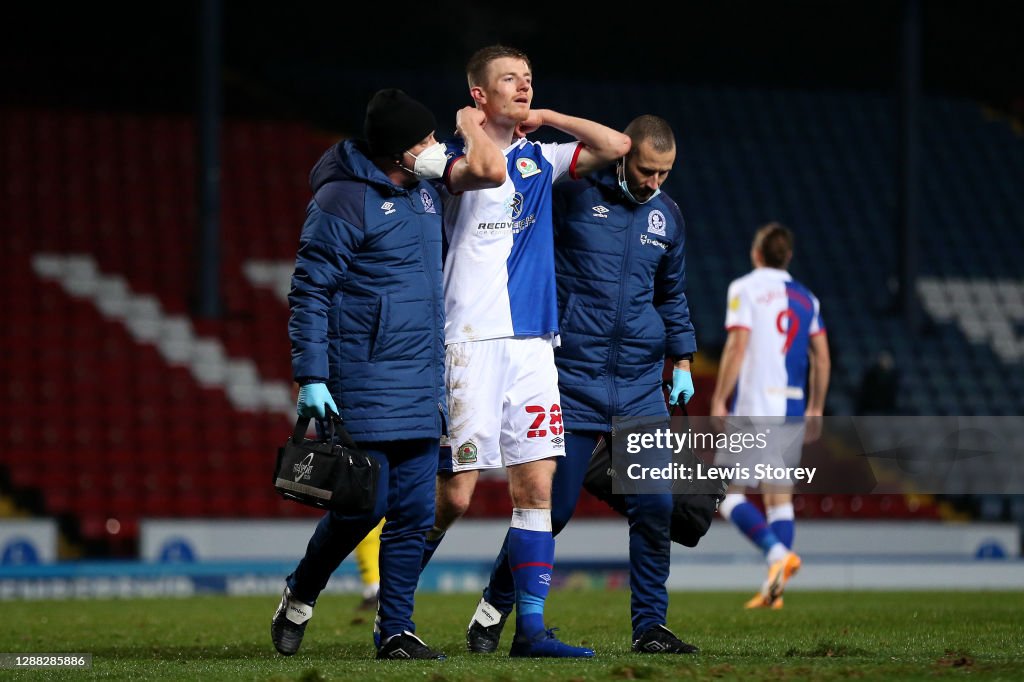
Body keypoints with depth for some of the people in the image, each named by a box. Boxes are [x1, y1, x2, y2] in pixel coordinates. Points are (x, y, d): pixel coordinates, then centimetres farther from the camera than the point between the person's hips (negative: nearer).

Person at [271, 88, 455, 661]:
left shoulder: (426, 191, 12)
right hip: (364, 383, -7)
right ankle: (300, 597, 19)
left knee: (414, 513, 2)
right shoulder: (344, 200, -11)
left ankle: (397, 630, 7)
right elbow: (309, 291, -11)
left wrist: (440, 373, 23)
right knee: (363, 505, -5)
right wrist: (311, 377, -16)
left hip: (421, 387, 7)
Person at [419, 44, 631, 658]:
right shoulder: (457, 156, -3)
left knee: (537, 486, -1)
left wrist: (545, 118, 12)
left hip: (533, 343, 6)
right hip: (474, 344, -6)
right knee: (454, 494, -7)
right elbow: (491, 170, -25)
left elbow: (616, 146, 13)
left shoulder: (540, 159, 17)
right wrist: (472, 126, -8)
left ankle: (531, 626, 0)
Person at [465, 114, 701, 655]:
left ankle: (650, 626, 6)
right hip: (573, 379, -4)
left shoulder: (667, 215, 12)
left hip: (641, 384, 4)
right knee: (553, 506, -2)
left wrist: (683, 361, 20)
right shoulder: (573, 193, -5)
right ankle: (493, 610, 16)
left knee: (654, 506, -4)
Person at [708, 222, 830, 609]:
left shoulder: (745, 289, -1)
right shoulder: (806, 298, 15)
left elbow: (737, 347, -11)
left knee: (729, 493, -1)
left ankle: (778, 552, -23)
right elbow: (821, 357, 13)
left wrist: (719, 400, -8)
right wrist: (816, 409, 19)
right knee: (779, 497, 8)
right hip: (793, 409, 5)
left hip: (752, 407, -5)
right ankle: (774, 589, 2)